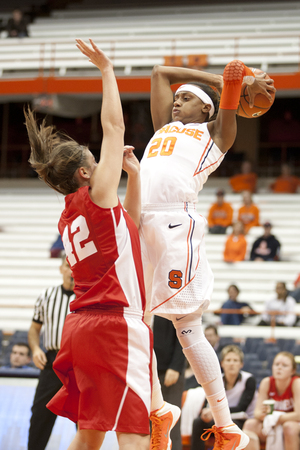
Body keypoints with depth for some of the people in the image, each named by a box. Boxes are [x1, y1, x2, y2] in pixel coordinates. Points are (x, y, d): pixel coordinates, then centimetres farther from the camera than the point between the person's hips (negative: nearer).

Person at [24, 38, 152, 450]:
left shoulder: (68, 218, 17)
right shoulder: (96, 197, -6)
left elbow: (128, 223, 32)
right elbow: (114, 127, -2)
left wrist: (134, 174, 24)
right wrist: (107, 70, 5)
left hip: (80, 325, 9)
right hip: (116, 324, -9)